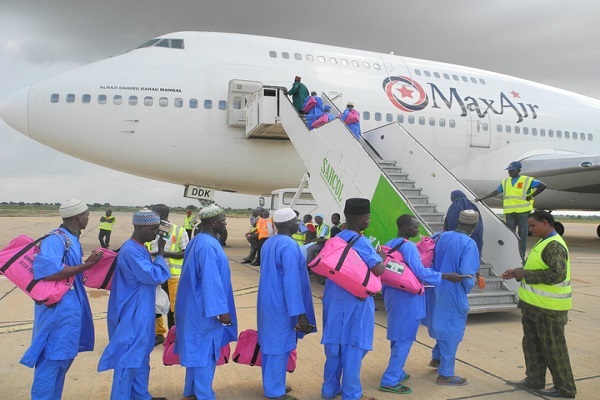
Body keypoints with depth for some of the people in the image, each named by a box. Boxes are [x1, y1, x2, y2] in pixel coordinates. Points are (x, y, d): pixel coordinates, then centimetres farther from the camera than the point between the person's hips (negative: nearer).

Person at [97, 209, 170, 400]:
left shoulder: (140, 249, 9)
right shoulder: (131, 251, -23)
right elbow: (154, 276, -25)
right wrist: (160, 254, -16)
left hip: (141, 313, 10)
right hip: (133, 314, -10)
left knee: (141, 356, 19)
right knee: (129, 358, 2)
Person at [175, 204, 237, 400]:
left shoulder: (200, 240, 9)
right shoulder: (207, 245, -23)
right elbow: (211, 281, -26)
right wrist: (221, 310, -22)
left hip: (199, 307, 10)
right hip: (207, 309, -10)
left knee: (197, 349, 19)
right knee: (205, 351, 2)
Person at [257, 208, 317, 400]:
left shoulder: (269, 243, 8)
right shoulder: (289, 245, -22)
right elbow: (291, 281, -25)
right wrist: (300, 314, -23)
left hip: (269, 302, 9)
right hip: (281, 304, -9)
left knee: (270, 343, 18)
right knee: (279, 345, 4)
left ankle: (272, 384, 33)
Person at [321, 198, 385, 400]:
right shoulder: (360, 241, -15)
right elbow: (379, 270, -23)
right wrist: (382, 256, -2)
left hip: (334, 300, 8)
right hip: (355, 302, -7)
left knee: (334, 345, 16)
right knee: (353, 347, 4)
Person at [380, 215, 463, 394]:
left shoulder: (389, 245, 9)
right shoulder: (409, 246, -17)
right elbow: (420, 272, -23)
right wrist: (446, 276, -18)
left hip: (392, 294, 9)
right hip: (407, 297, -9)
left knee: (397, 336, 20)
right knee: (404, 338, -2)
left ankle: (396, 372, 32)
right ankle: (390, 381, 1)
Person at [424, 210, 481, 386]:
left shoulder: (442, 237, 3)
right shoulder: (469, 243, -17)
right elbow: (466, 272, -24)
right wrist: (468, 288, -5)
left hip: (437, 289, 7)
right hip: (454, 293, -7)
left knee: (443, 324, 27)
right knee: (452, 331, 5)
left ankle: (436, 358, 41)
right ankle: (445, 374, 15)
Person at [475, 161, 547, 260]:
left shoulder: (527, 180, 0)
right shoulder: (505, 182, 14)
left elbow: (543, 185, -2)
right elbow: (496, 192, 17)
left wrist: (531, 196, -6)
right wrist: (482, 198, 12)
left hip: (523, 211, -4)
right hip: (509, 212, 4)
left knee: (522, 234, 1)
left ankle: (521, 256, 8)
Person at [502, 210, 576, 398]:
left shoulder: (554, 245, -18)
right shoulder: (544, 242, 13)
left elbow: (558, 274, -27)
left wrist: (526, 275, -21)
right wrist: (518, 272, 7)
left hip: (548, 308, -10)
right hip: (535, 305, 10)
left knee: (553, 348, 3)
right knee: (532, 344, 17)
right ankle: (534, 380, 28)